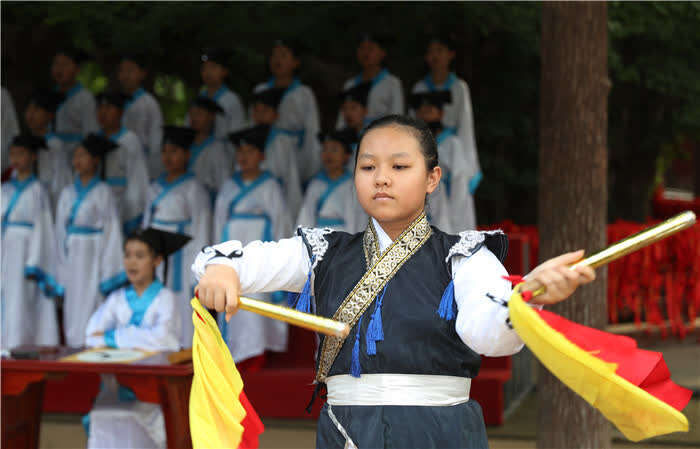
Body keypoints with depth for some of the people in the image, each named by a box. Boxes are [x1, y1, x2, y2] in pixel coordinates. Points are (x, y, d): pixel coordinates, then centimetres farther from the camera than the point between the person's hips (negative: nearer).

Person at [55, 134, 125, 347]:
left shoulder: (103, 193, -4)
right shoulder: (68, 193, 13)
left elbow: (112, 231, -6)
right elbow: (60, 231, 15)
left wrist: (108, 276, -11)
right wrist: (61, 271, 9)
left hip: (92, 259, -6)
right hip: (70, 262, 6)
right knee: (71, 319, 4)